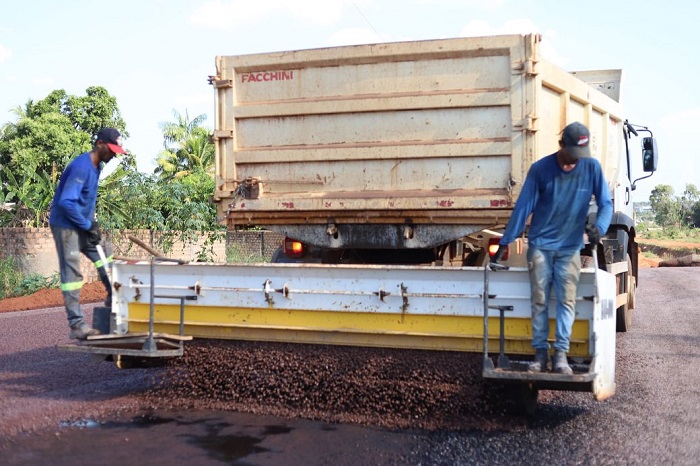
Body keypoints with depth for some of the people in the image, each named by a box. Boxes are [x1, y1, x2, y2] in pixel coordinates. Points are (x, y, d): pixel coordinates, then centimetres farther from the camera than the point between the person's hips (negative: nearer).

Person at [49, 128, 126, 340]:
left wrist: (92, 222, 6)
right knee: (72, 273, -8)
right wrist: (88, 225, -21)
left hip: (82, 224, 9)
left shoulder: (97, 165, 7)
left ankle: (114, 299, 25)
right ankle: (76, 325, -7)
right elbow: (66, 202, -29)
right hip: (65, 225, -9)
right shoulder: (81, 167, -23)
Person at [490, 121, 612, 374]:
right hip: (540, 244, 0)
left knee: (566, 300, -6)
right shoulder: (540, 169, -8)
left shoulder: (592, 167, -5)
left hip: (570, 247, 1)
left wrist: (599, 227, -25)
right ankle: (540, 353, 3)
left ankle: (561, 354, -5)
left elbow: (605, 204, -2)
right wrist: (503, 244, -8)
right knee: (539, 301, -1)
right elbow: (522, 207, -6)